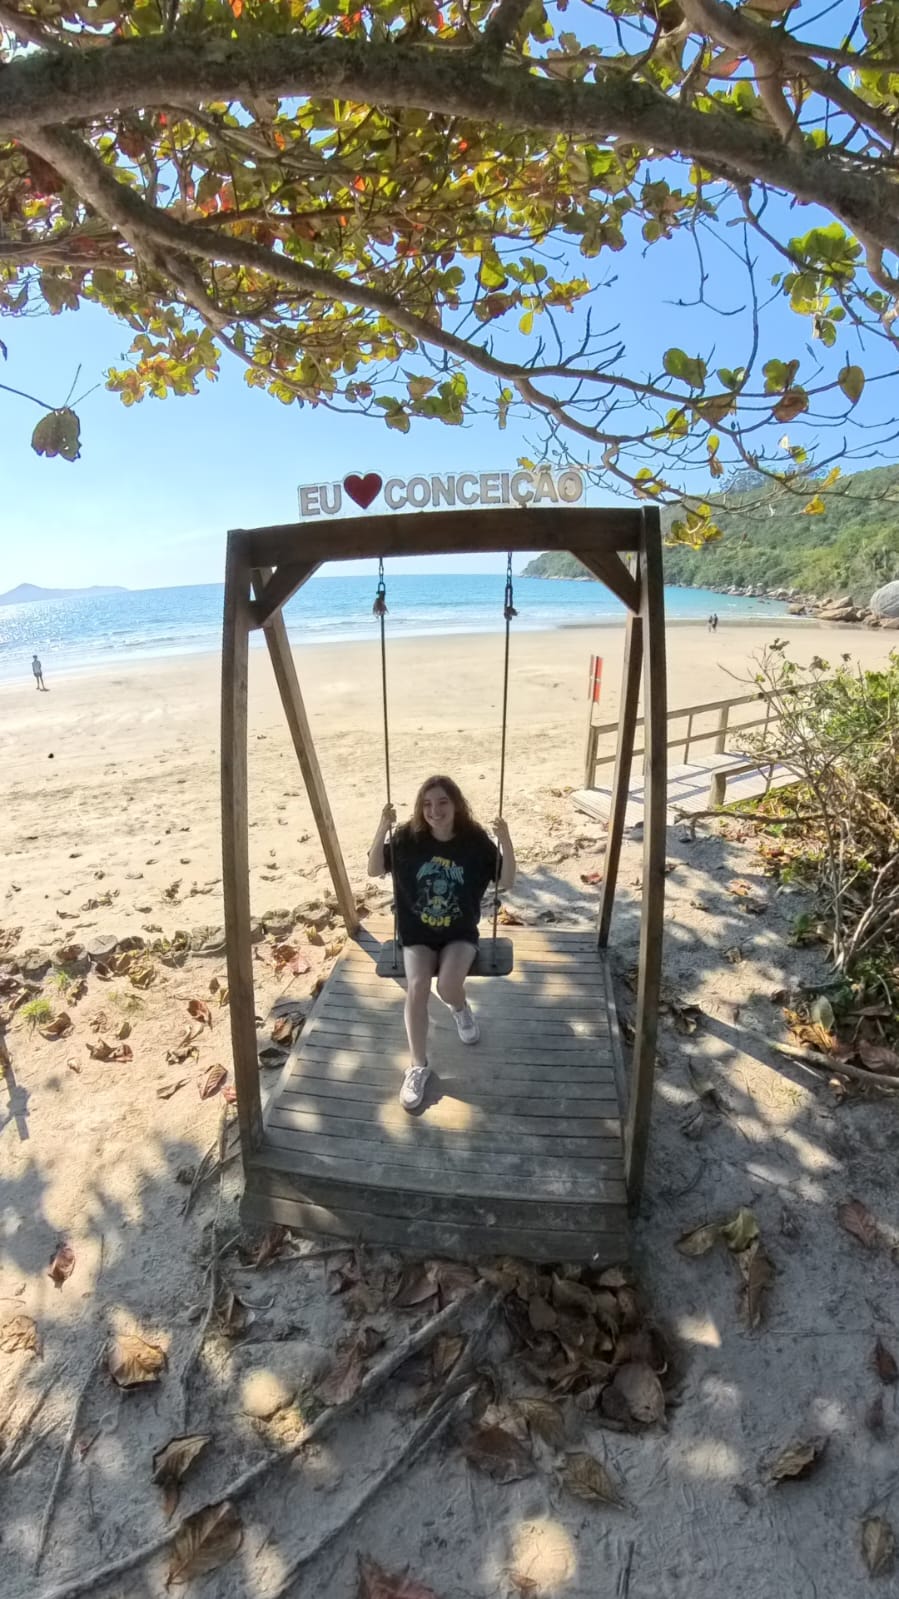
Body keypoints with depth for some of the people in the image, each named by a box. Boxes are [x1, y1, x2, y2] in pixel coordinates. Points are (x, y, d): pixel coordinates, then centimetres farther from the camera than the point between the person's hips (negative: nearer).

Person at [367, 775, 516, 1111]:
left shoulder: (475, 841, -10)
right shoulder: (408, 838, -9)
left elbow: (506, 882, -8)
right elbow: (374, 870, -6)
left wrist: (505, 841, -25)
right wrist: (382, 828, -21)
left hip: (460, 933, -1)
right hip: (417, 933, 1)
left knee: (447, 986, -25)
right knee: (417, 986, -23)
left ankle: (460, 1007, 16)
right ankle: (418, 1066, -3)